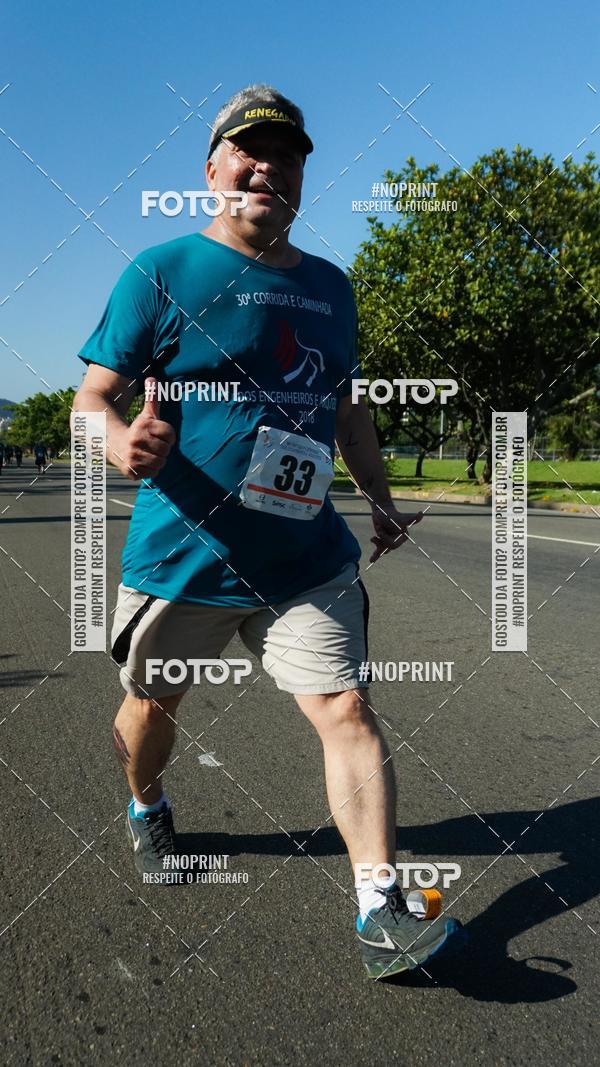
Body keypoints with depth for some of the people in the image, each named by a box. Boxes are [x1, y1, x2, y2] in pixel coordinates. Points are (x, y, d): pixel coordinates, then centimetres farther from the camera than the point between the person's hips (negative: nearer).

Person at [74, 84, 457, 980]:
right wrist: (123, 444, -29)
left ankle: (380, 914, 1)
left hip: (305, 560, 3)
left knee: (348, 711, -9)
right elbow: (93, 395, -6)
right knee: (152, 707, 16)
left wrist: (380, 498, 17)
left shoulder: (329, 286, 12)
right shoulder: (161, 271, -3)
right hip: (180, 556, -2)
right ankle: (148, 809, 49)